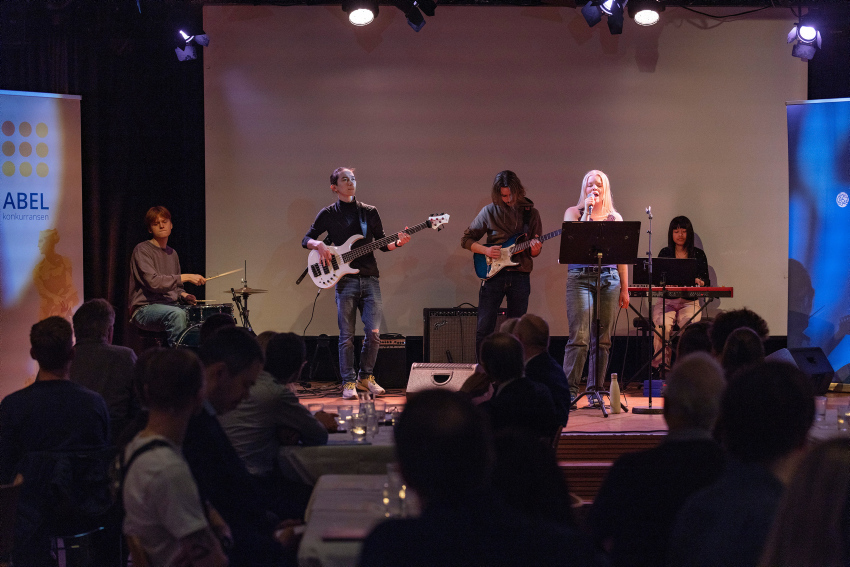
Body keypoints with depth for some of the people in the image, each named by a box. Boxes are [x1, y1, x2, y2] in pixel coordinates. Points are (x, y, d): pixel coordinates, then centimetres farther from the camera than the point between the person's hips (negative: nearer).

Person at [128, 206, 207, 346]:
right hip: (145, 308, -8)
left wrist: (183, 295, 2)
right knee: (177, 314, -36)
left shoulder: (172, 253, 18)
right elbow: (153, 282, -21)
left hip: (170, 305, 8)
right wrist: (186, 277, -22)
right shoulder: (142, 250, -7)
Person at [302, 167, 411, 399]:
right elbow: (306, 239, 9)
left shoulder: (370, 212, 12)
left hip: (370, 279, 2)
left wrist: (397, 243, -7)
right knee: (347, 336, -2)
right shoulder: (328, 214, 6)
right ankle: (348, 383, 7)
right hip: (345, 279, -2)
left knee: (374, 332, -4)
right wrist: (319, 245, -12)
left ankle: (365, 377, 14)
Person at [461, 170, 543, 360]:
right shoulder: (489, 212, 3)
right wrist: (485, 250, -11)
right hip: (493, 274, -1)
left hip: (520, 276, 1)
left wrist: (535, 250, -13)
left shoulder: (531, 213, 7)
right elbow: (466, 239, 7)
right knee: (484, 329, -6)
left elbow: (535, 251, 11)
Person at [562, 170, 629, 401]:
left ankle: (595, 390, 7)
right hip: (580, 277, -3)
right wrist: (587, 211, -11)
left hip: (609, 279, 3)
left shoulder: (614, 217, 14)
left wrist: (624, 289, 10)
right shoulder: (574, 212, 8)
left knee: (603, 338, 2)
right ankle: (570, 390, -10)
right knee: (579, 337, -11)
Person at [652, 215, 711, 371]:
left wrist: (699, 281, -16)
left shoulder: (698, 254, 11)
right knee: (663, 325, -33)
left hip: (689, 301, -1)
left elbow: (705, 282, 8)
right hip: (667, 301, 1)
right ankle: (661, 364, -29)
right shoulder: (665, 253, 14)